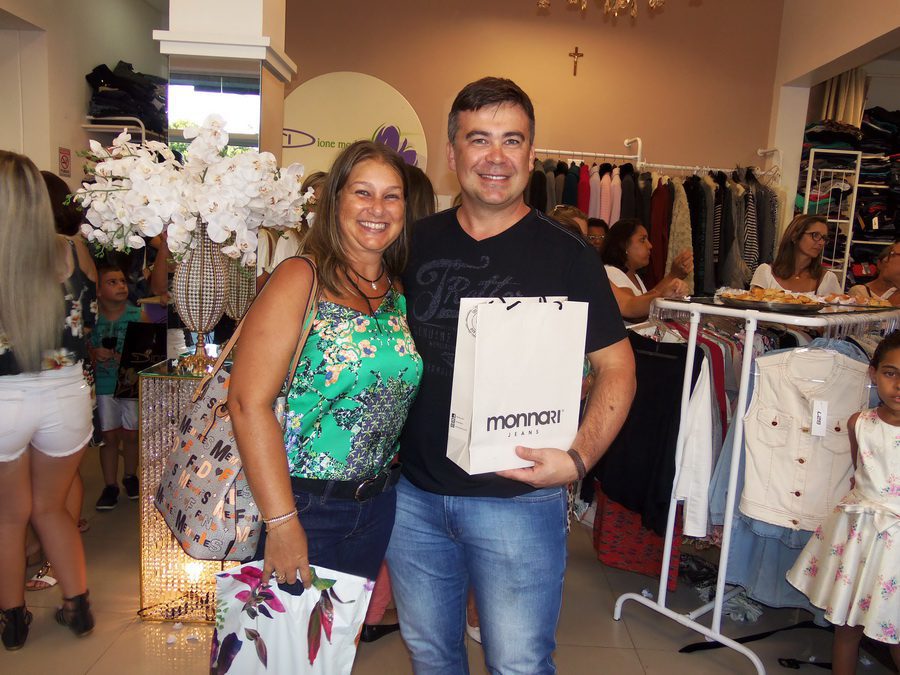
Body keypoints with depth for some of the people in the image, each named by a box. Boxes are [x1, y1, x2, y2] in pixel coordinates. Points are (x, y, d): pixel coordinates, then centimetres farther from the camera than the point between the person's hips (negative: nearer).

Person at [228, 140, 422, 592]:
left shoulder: (401, 293, 5)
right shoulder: (302, 278, -12)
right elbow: (249, 402, -19)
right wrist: (283, 522, -20)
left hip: (377, 507, 6)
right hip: (301, 504, -5)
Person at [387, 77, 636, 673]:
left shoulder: (565, 255, -8)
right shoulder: (418, 242, 2)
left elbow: (618, 367, -4)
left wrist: (578, 458, -19)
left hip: (517, 499, -3)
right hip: (413, 494, 4)